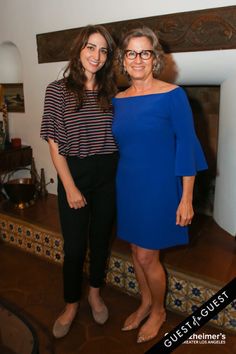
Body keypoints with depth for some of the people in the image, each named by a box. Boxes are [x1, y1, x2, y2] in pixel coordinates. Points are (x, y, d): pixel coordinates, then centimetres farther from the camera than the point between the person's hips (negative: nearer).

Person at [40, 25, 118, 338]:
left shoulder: (111, 91, 4)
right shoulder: (58, 90, -5)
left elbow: (117, 135, 9)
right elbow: (55, 144, -8)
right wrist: (70, 187, -11)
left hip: (108, 176, 3)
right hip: (74, 175, -3)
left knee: (101, 238, 16)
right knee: (75, 245, 7)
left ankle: (95, 293, 40)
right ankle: (71, 305, 31)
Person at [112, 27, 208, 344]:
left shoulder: (172, 95, -11)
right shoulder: (118, 100, 5)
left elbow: (187, 146, -12)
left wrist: (186, 198, -15)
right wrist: (121, 183, 13)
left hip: (159, 187, -5)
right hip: (128, 186, 5)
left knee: (146, 256, 3)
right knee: (137, 251, 16)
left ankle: (158, 311, 33)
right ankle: (145, 304, 42)